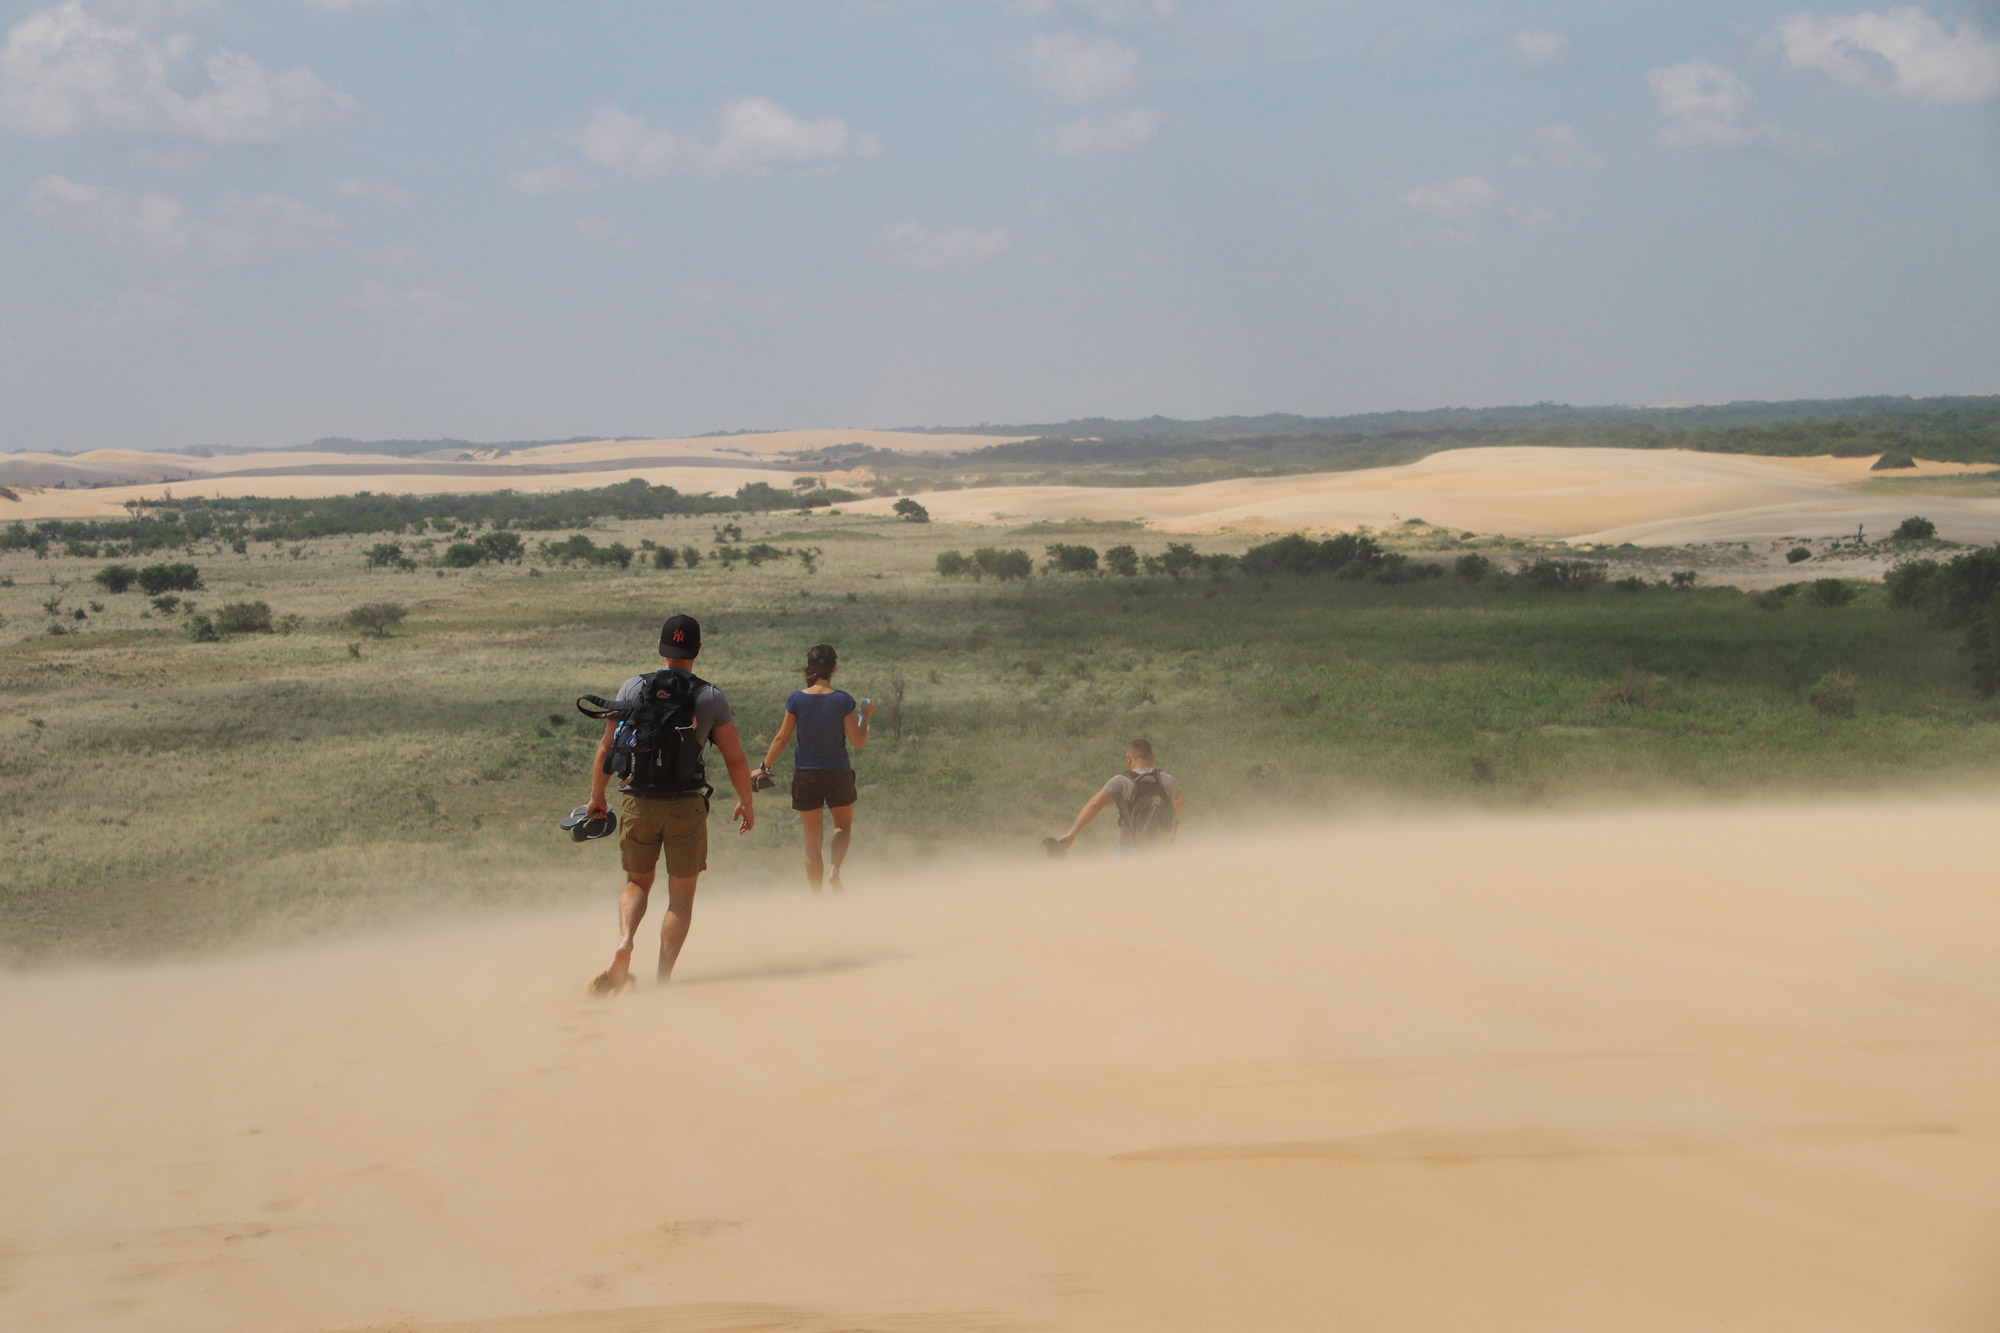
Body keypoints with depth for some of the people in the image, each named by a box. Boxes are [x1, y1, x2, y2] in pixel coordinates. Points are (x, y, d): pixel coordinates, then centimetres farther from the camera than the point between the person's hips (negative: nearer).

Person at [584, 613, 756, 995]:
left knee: (637, 882, 19)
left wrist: (597, 797, 15)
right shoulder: (711, 698, -3)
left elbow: (606, 749, 2)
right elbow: (735, 759, 0)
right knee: (681, 894, 10)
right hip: (687, 806, -1)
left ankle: (624, 943, -9)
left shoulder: (632, 689, -1)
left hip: (638, 803, 1)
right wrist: (746, 803, 15)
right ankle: (663, 979, 3)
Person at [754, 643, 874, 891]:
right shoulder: (843, 700, -11)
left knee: (812, 839, 10)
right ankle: (835, 871, -3)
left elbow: (781, 739, -3)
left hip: (805, 775, 1)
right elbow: (857, 742, -7)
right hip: (838, 774, -1)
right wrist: (866, 717, 10)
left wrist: (764, 768, 9)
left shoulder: (797, 699, -8)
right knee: (843, 826, 23)